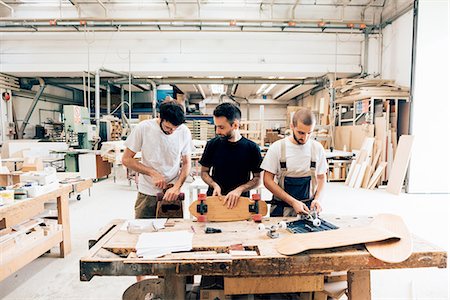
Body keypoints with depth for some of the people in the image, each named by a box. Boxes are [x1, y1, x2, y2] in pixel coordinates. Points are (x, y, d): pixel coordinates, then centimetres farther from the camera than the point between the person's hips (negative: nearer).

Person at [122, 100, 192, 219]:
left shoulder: (184, 132, -7)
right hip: (147, 194, 0)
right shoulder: (143, 128, -11)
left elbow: (186, 163, 0)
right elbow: (126, 159, -6)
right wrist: (153, 173, -16)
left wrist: (177, 187, -14)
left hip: (172, 193, 1)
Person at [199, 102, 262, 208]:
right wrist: (214, 185, -9)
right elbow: (204, 172, 9)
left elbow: (257, 178, 2)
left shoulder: (252, 148, -4)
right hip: (214, 198, 1)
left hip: (240, 200, 0)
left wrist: (240, 189, -14)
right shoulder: (212, 145, -1)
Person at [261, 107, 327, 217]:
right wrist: (293, 202, -13)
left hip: (308, 209, 2)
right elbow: (268, 181, -7)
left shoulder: (317, 148, 1)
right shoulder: (277, 147, -8)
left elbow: (321, 178, 11)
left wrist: (317, 199, -7)